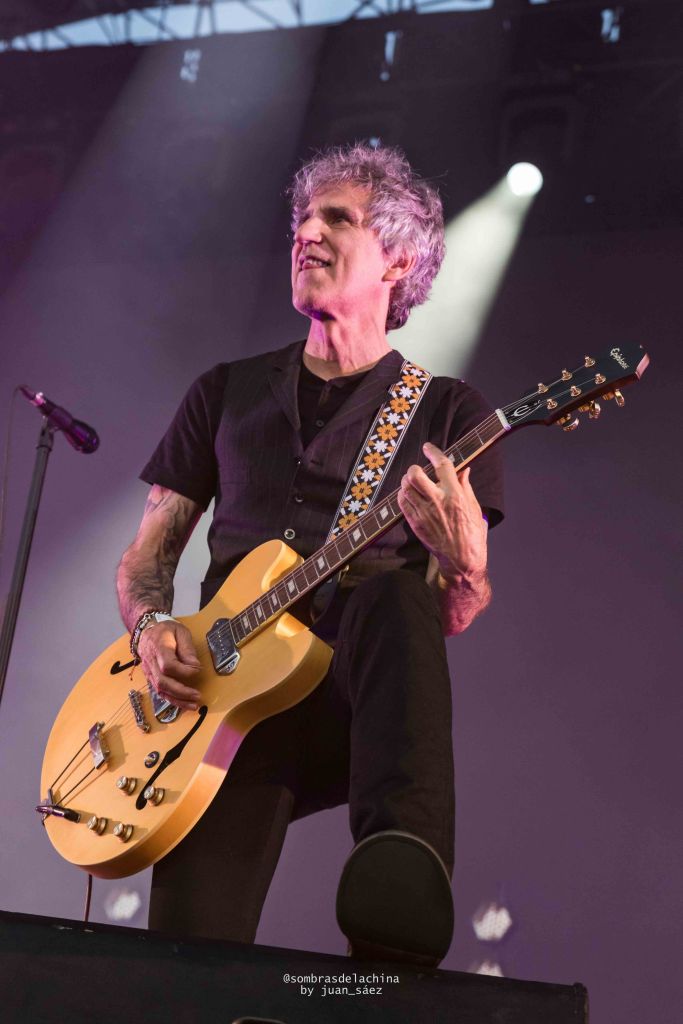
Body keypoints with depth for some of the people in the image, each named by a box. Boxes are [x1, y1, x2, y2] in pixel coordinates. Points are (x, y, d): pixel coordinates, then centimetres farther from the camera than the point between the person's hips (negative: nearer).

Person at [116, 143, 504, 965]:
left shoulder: (447, 411, 11)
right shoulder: (227, 392, 20)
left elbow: (455, 619, 4)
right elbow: (146, 554, 20)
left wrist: (462, 564, -21)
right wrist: (152, 626, -4)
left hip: (360, 703, -1)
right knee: (189, 956, -29)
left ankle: (401, 884, -53)